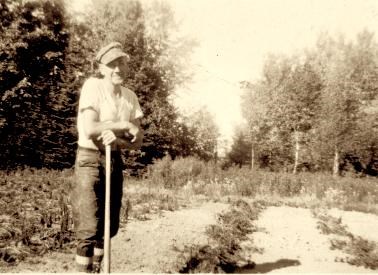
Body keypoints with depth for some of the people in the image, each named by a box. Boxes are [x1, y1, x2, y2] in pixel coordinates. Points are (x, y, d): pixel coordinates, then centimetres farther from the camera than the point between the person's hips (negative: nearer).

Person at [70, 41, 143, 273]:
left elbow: (138, 140, 2)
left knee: (109, 227, 13)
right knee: (89, 229, -8)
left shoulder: (130, 96, 6)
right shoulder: (93, 85, -10)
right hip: (90, 160, -6)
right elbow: (90, 129, -21)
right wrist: (126, 125, -15)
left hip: (115, 160, 6)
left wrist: (117, 140, -18)